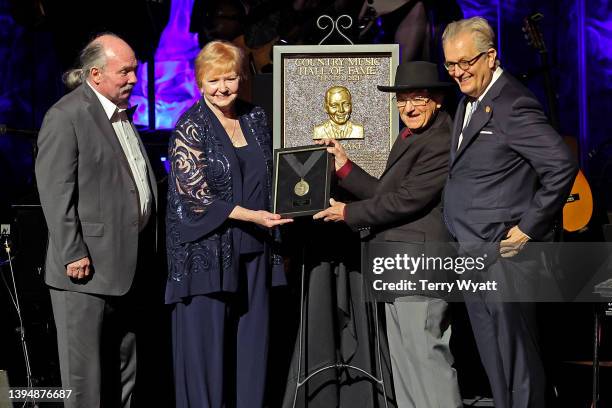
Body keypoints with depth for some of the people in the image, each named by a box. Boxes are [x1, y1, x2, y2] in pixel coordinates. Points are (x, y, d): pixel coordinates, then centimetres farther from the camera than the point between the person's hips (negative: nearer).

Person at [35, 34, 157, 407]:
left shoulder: (123, 112, 14)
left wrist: (145, 247, 19)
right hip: (88, 266, -9)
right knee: (86, 375, 1)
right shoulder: (66, 117, -13)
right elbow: (55, 192, -17)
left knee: (126, 369, 17)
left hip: (127, 263, 9)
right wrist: (72, 254, -19)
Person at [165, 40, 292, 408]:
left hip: (253, 249, 5)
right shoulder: (190, 128, -7)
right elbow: (193, 195, -12)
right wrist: (252, 216, -18)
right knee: (207, 343, -1)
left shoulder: (255, 118, 10)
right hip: (208, 249, -5)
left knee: (251, 340, 6)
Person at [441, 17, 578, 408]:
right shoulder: (469, 103, 14)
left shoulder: (512, 105, -16)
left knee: (515, 358, -1)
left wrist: (529, 228, -19)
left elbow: (563, 165, -23)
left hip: (504, 257, -9)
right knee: (494, 358, 16)